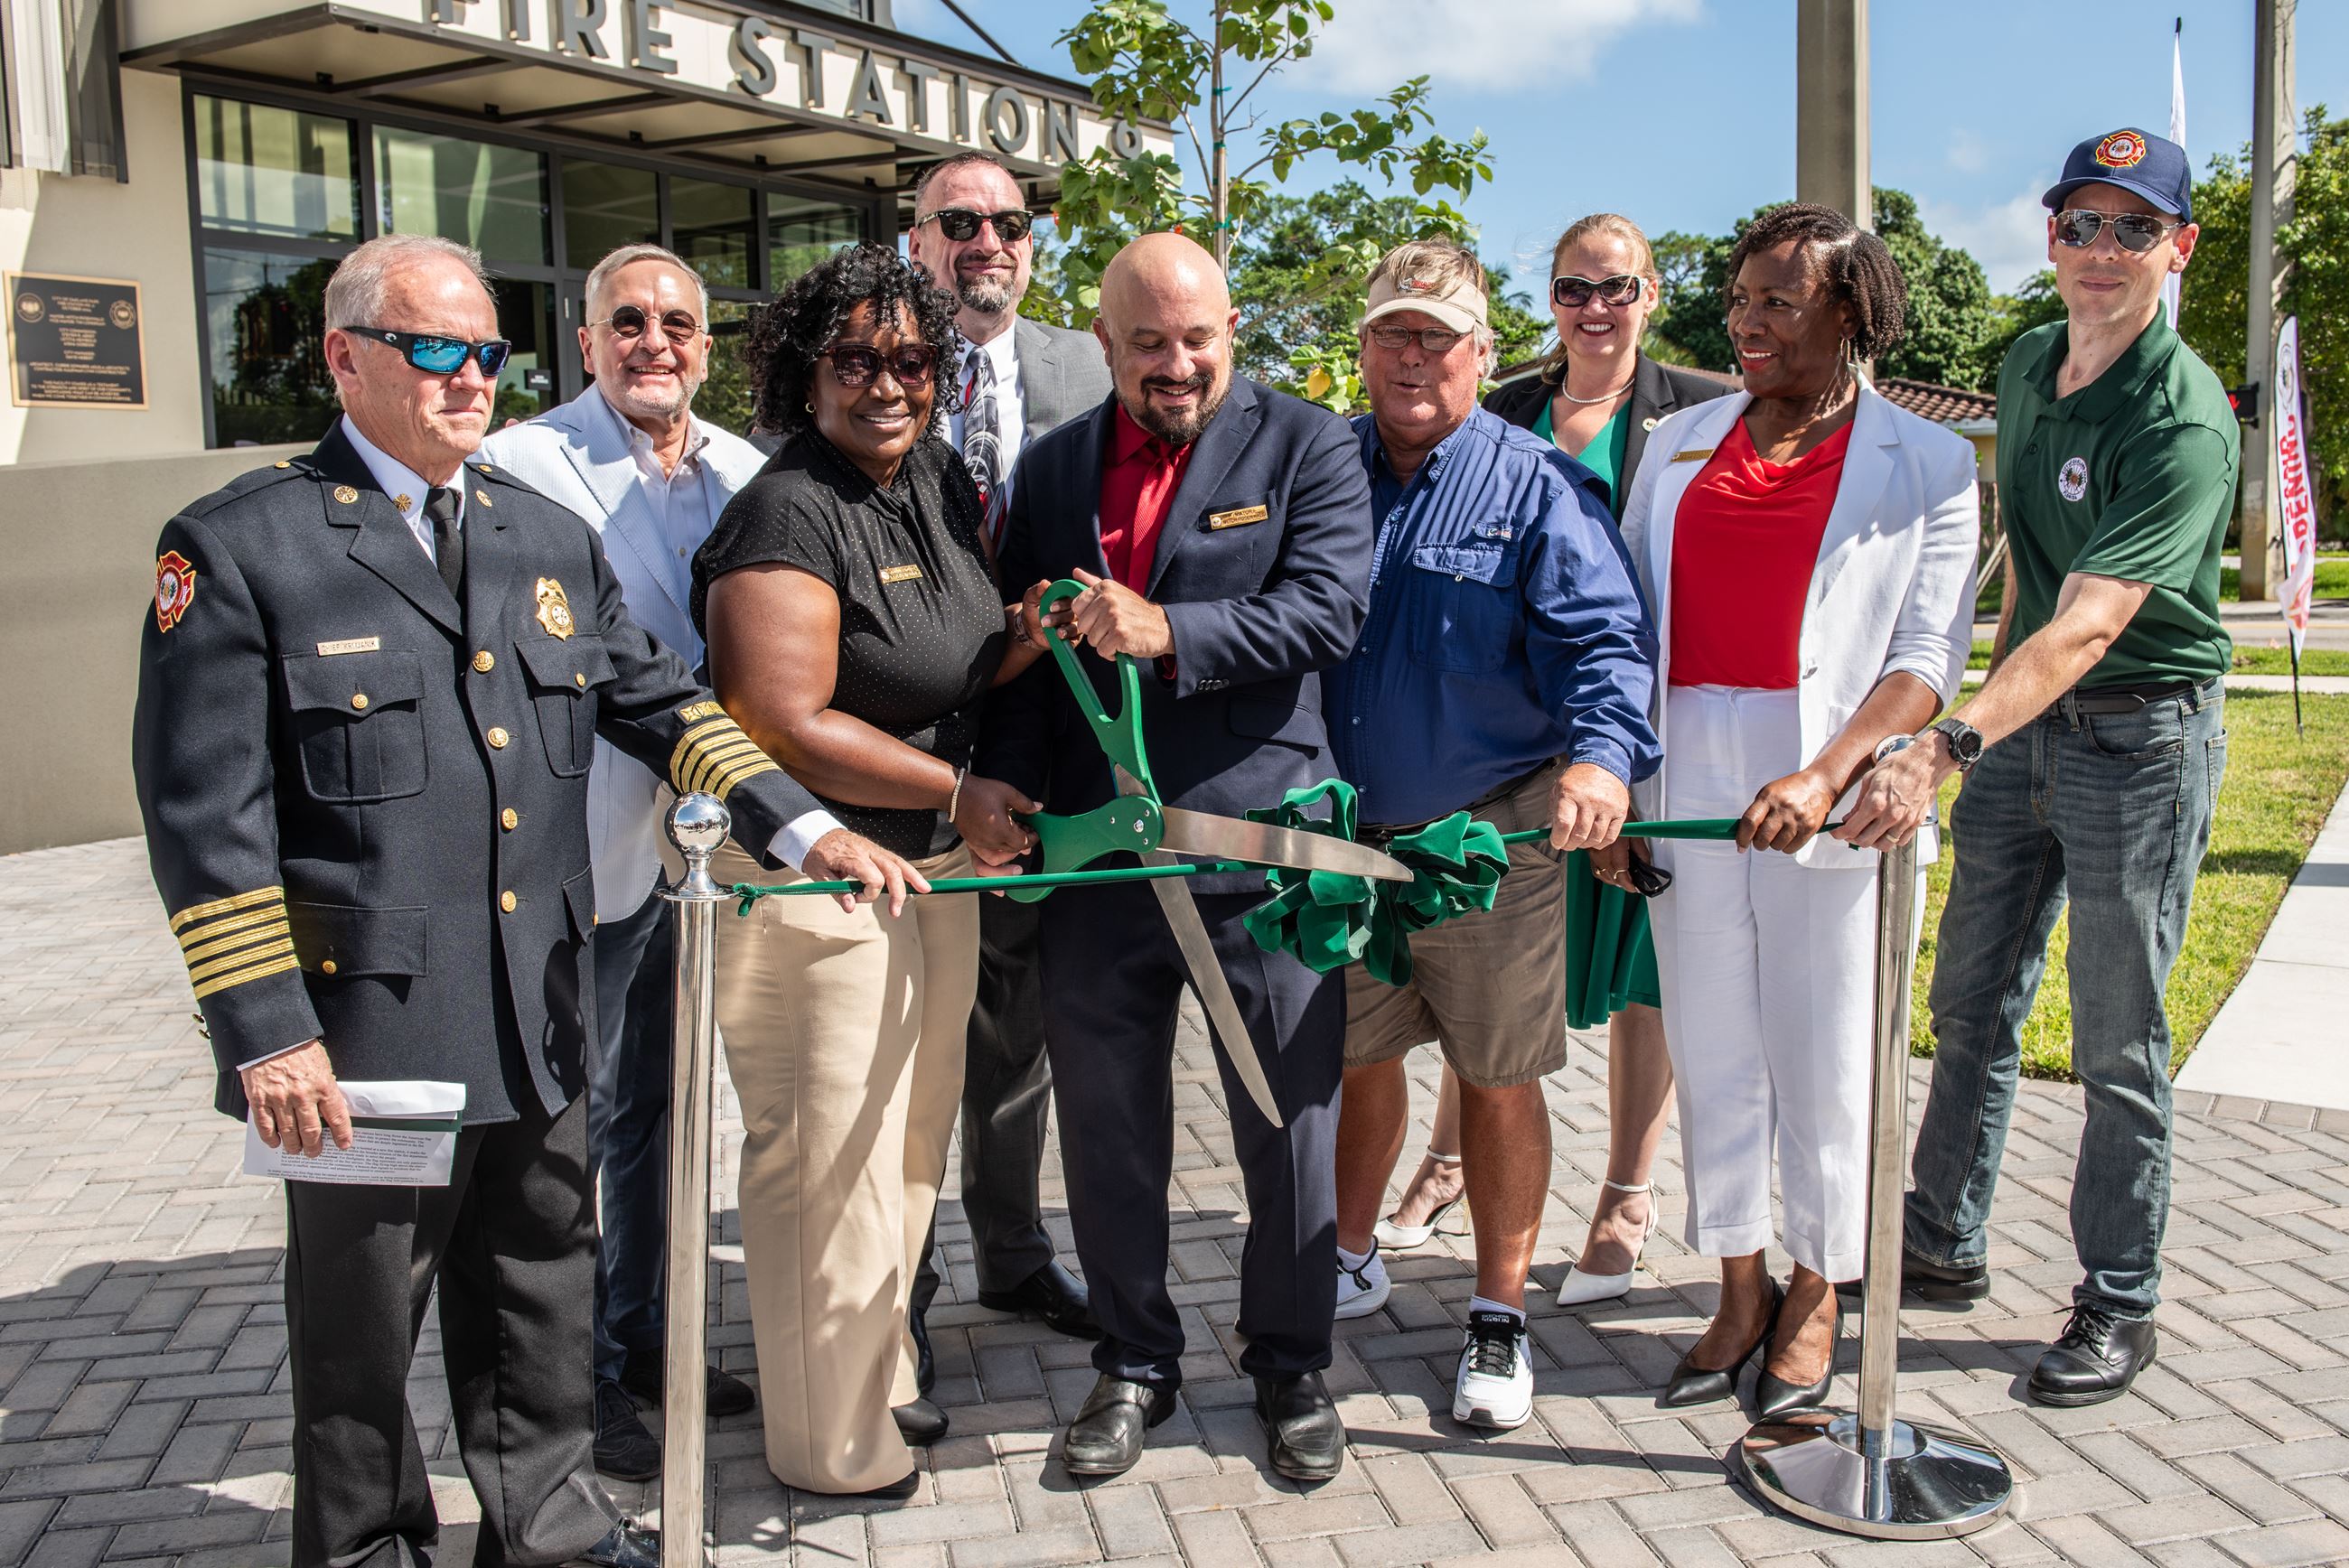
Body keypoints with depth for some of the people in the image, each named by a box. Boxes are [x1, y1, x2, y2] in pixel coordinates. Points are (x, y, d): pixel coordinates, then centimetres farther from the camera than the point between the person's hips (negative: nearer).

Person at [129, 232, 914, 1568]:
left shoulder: (553, 538, 12)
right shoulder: (239, 548, -6)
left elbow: (661, 703, 13)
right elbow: (205, 816, -10)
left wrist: (803, 826, 0)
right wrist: (264, 1031, -14)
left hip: (541, 1017, 5)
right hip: (366, 1024, -5)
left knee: (544, 1286, 18)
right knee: (363, 1321, 11)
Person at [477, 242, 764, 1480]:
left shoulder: (743, 473, 6)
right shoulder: (522, 466, -12)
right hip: (588, 852, -6)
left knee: (658, 1106, 20)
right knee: (571, 1122, 6)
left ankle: (646, 1335, 37)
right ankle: (580, 1378, 23)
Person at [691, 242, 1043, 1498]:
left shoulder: (939, 481, 8)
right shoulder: (788, 516, -17)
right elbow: (787, 726, -22)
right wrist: (957, 795, -15)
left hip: (933, 870, 9)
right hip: (815, 879, -9)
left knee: (908, 1146, 19)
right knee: (830, 1163, 3)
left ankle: (879, 1381, 38)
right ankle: (833, 1447, 21)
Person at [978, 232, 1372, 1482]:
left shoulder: (1306, 446, 0)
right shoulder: (1052, 466, 11)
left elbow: (1329, 611, -13)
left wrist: (1168, 632, -23)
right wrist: (1004, 794, 0)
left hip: (1262, 846, -3)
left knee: (1290, 1123, 8)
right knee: (1108, 1127, 13)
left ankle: (1289, 1362, 29)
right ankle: (1134, 1360, 32)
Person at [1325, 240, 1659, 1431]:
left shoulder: (1537, 487, -4)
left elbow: (1601, 638, -14)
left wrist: (1600, 755, -31)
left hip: (1490, 841, -3)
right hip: (1342, 837, 4)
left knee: (1498, 1078, 6)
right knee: (1354, 1056, 17)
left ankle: (1500, 1320, 22)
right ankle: (1349, 1261, 39)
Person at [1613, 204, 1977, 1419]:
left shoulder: (1927, 467, 3)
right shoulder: (1680, 443, 13)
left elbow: (1927, 658, -5)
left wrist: (1827, 775, -20)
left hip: (1830, 789, -3)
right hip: (1687, 771, 4)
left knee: (1823, 1053, 5)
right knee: (1710, 1044, 9)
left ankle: (1816, 1296, 23)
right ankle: (1741, 1289, 24)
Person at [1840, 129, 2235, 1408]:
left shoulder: (2184, 421, -20)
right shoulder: (2026, 365, 5)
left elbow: (2088, 625, -31)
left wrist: (1944, 747, -42)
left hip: (2141, 735, -7)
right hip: (2023, 720, 7)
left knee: (2119, 1045, 2)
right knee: (1971, 1003, 14)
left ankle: (2118, 1306, 17)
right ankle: (1943, 1243, 29)